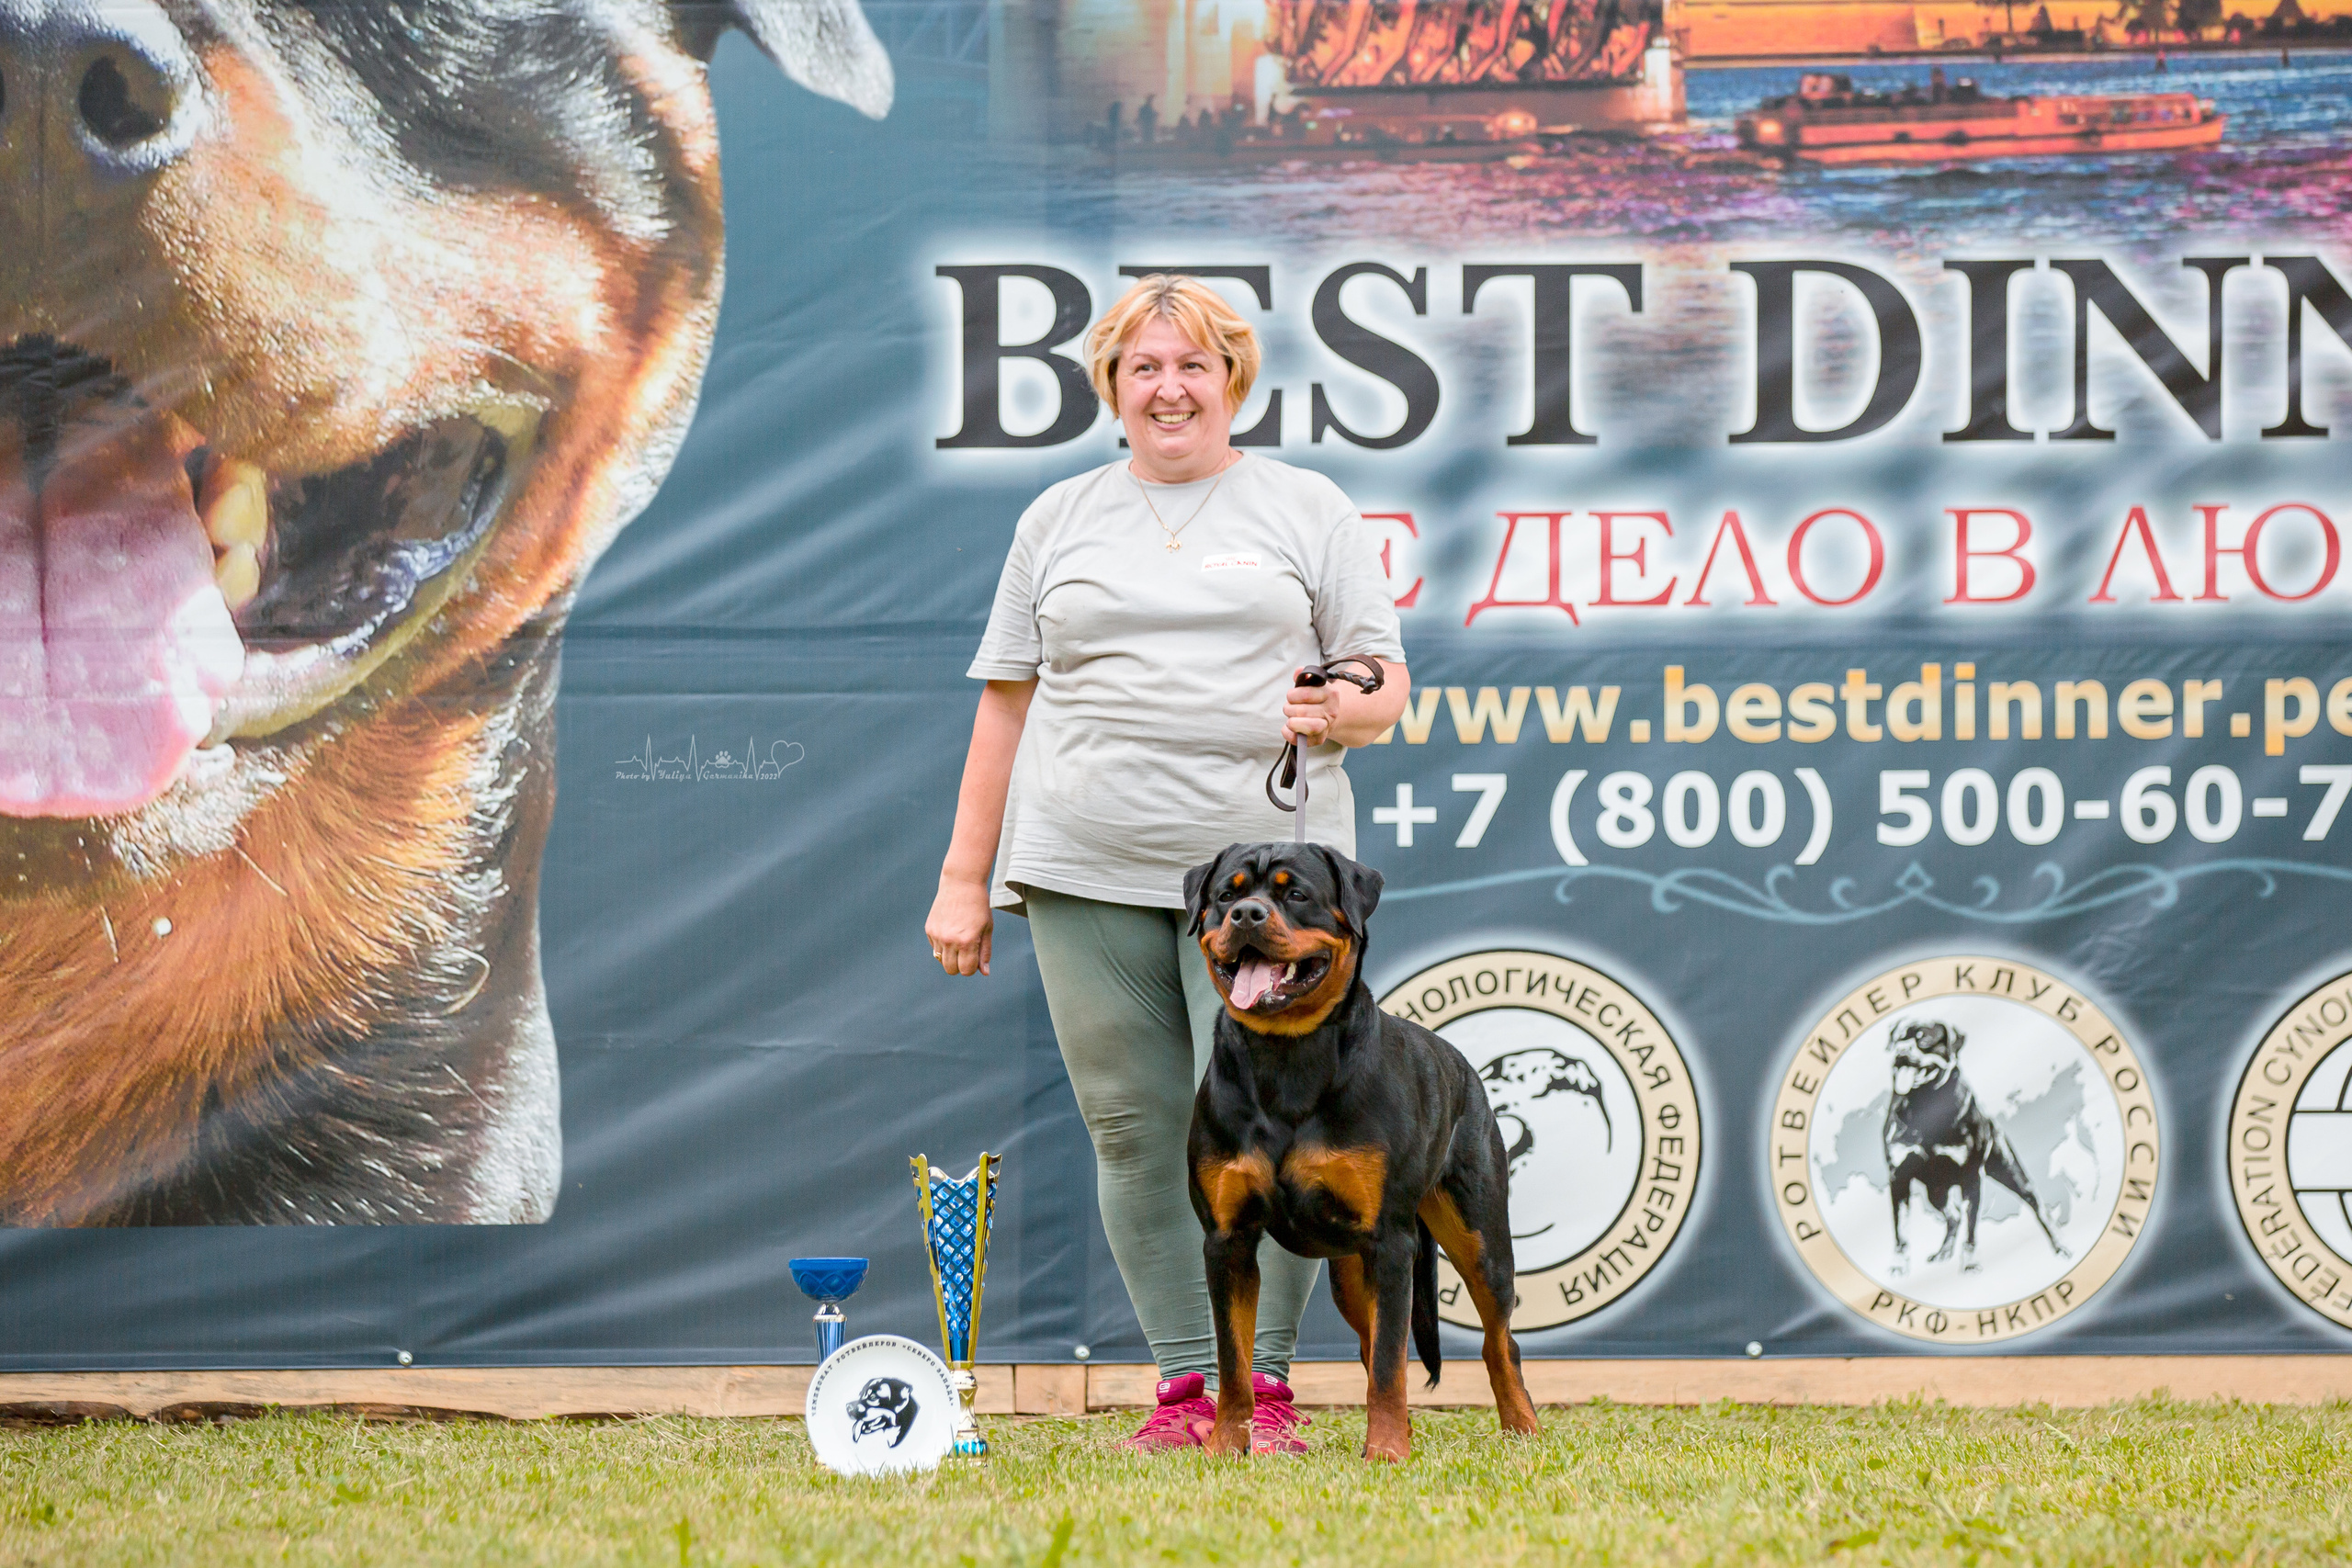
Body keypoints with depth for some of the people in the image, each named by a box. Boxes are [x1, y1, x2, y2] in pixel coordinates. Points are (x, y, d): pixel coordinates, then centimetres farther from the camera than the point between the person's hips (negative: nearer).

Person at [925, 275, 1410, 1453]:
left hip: (1263, 861, -2)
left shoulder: (1307, 510, 11)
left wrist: (1336, 712, -13)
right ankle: (1185, 1378, 6)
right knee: (1133, 1132, 0)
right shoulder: (1058, 521, 16)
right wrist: (965, 877, 11)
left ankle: (1263, 1378, -2)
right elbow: (1006, 702, 16)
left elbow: (1385, 681, 11)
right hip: (1088, 871, 2)